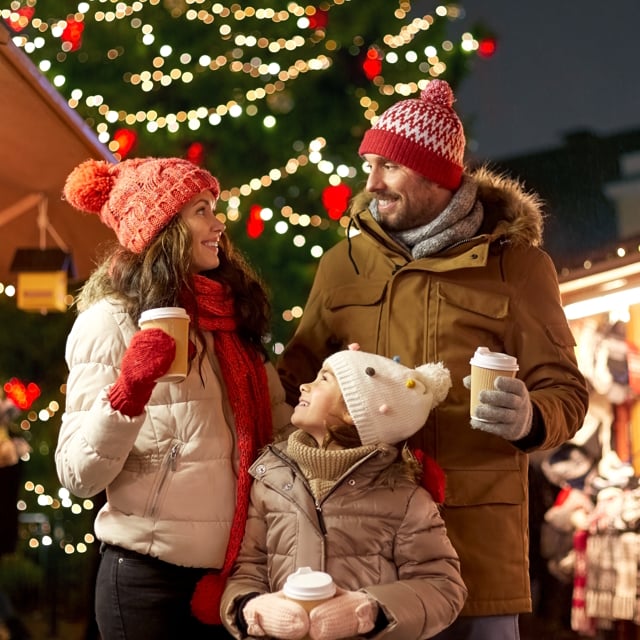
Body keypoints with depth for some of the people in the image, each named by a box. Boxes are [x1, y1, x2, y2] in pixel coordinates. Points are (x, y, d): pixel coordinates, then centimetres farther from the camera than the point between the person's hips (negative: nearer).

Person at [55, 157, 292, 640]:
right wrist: (129, 391, -28)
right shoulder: (112, 323, -10)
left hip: (239, 569, 6)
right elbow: (80, 477, -14)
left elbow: (279, 419, 10)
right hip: (152, 580, -6)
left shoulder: (231, 315, 9)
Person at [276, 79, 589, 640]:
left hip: (475, 525, -2)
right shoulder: (344, 262, 10)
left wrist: (529, 419, -21)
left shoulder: (517, 262, 2)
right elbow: (299, 374, 18)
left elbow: (564, 390, 1)